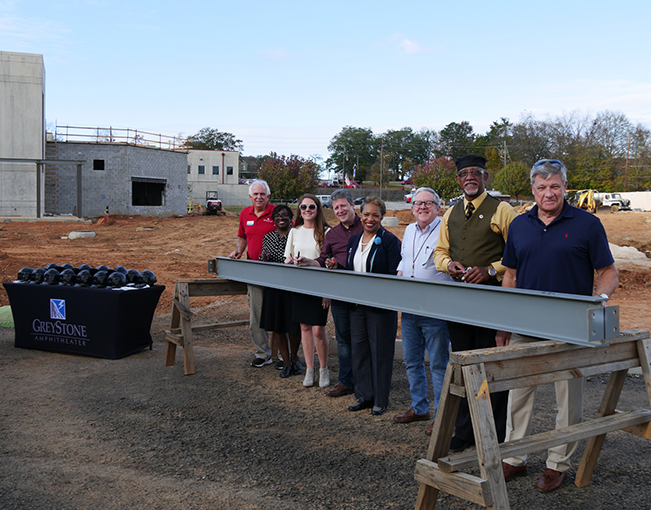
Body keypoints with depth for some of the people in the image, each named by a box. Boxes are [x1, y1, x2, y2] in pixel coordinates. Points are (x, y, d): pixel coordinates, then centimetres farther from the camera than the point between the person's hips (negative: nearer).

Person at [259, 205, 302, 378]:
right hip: (273, 286, 4)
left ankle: (294, 357, 28)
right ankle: (286, 362, 20)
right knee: (277, 325, 7)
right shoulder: (268, 237, 9)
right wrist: (264, 259, -7)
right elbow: (262, 259, 16)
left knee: (294, 325, 2)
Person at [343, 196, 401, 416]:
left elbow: (394, 275, -12)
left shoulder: (389, 240, -7)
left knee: (380, 350, 1)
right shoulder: (354, 240, 13)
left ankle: (380, 400, 13)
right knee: (359, 348, 11)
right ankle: (364, 396, 23)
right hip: (357, 304, 6)